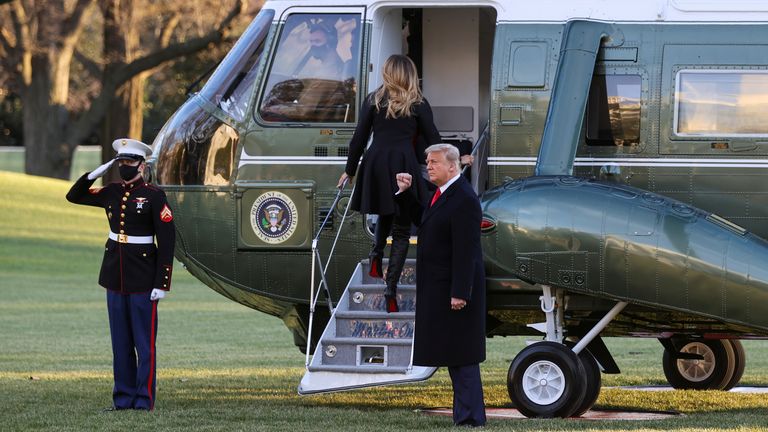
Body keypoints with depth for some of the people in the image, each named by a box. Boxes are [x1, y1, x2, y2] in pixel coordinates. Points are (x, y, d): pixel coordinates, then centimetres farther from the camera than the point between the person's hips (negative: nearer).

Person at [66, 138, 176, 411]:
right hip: (115, 276, 6)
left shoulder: (154, 196, -9)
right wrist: (95, 173, 3)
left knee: (144, 343, -2)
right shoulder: (112, 193, 8)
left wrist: (162, 283, -15)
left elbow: (167, 242, -11)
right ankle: (123, 399, 15)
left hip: (143, 279, -6)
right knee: (120, 342, 9)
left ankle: (144, 401, 2)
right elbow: (74, 196, 20)